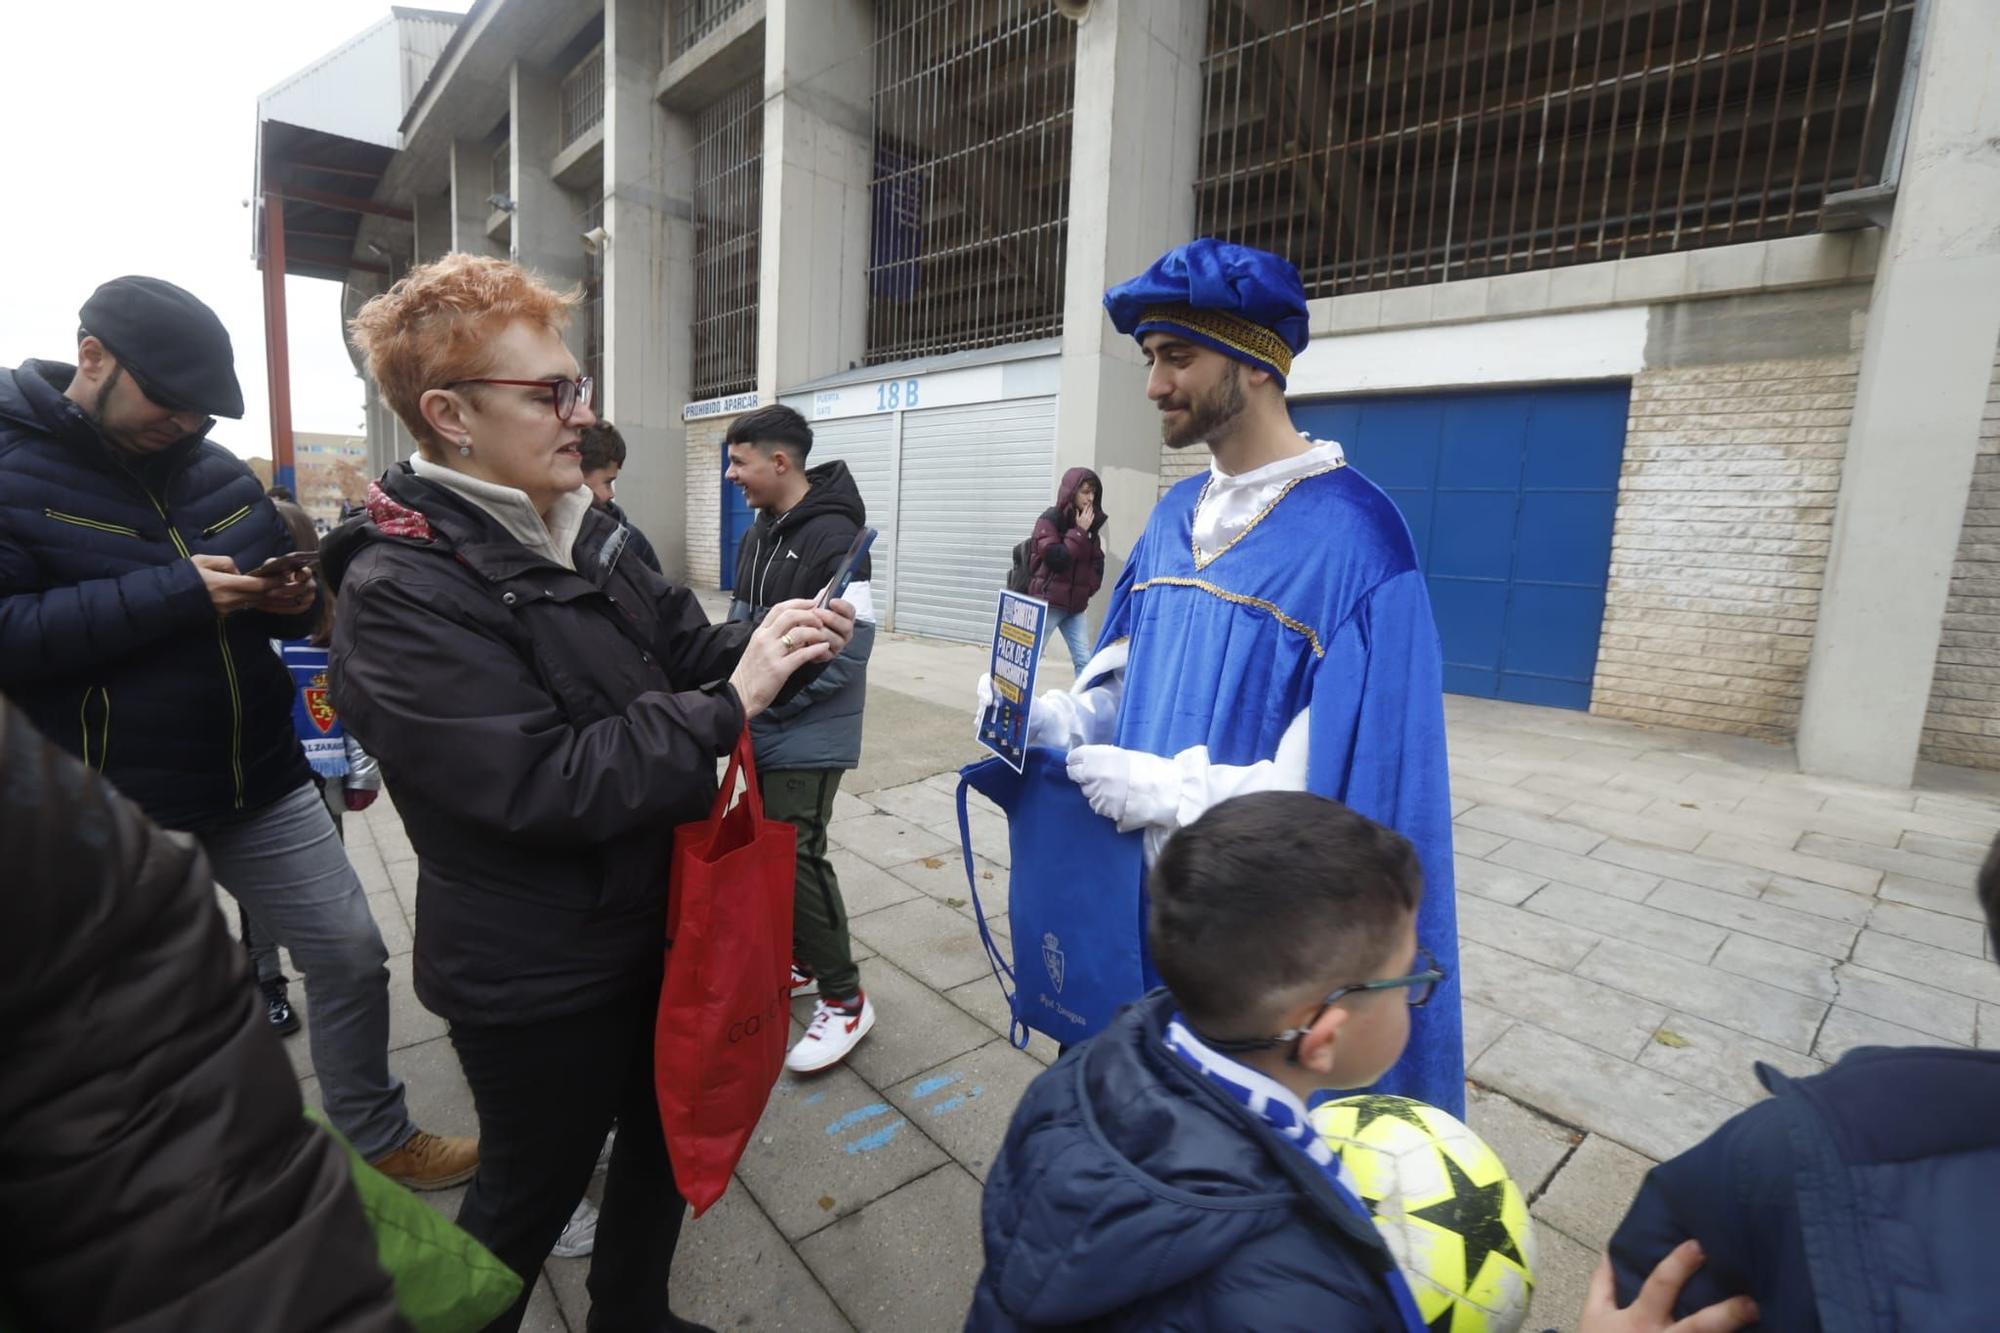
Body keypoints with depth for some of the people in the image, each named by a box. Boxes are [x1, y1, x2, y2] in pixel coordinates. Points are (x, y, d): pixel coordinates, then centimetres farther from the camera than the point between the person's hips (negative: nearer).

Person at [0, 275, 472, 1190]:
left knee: (350, 955, 8)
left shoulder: (219, 470, 6)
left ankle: (378, 1139, 29)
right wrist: (172, 594, -26)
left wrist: (295, 597, -8)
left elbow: (279, 582, 15)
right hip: (108, 816, -4)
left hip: (259, 783, 4)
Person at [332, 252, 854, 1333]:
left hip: (644, 922, 8)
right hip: (531, 979, -7)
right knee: (534, 1185, 18)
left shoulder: (583, 533, 2)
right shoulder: (399, 594, -23)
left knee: (667, 1132, 26)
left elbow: (680, 652, 4)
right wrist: (733, 701, -30)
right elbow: (547, 784, -29)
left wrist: (778, 644, -15)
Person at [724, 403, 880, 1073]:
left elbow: (847, 650, -22)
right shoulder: (757, 534, 12)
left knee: (796, 858, -7)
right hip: (762, 733, 9)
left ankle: (845, 1000, 11)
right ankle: (797, 962, 35)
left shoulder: (833, 537, -16)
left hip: (806, 740, -8)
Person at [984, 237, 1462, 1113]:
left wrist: (1166, 789, -25)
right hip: (1141, 880, 7)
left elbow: (1354, 775, -21)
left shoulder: (1353, 536, -18)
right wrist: (1052, 719, -9)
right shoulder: (1175, 516, 5)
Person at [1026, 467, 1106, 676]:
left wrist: (1089, 588, 2)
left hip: (1075, 605, 5)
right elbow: (1055, 559, -17)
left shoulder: (1091, 522, 9)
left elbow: (1097, 561, 15)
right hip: (1047, 602, -5)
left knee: (1084, 660, 0)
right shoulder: (1050, 519, -8)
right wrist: (1079, 532, -15)